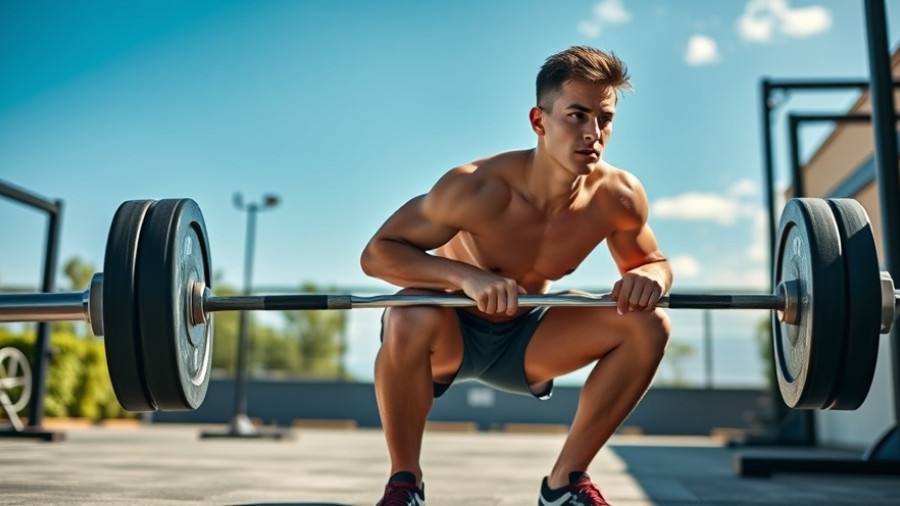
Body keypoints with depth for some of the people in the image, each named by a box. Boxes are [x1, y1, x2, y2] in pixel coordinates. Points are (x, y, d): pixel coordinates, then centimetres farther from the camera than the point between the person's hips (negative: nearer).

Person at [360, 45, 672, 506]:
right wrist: (467, 276, -41)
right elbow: (377, 253, -26)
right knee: (410, 319, -38)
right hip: (451, 330, -4)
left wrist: (648, 278, -24)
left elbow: (653, 261, 2)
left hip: (526, 336, 5)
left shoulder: (619, 196, -17)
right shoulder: (478, 188, -30)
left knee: (648, 325, -12)